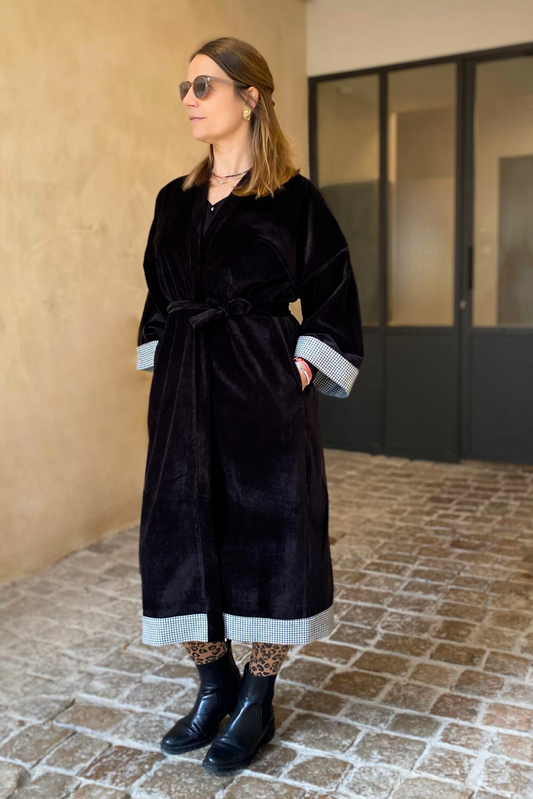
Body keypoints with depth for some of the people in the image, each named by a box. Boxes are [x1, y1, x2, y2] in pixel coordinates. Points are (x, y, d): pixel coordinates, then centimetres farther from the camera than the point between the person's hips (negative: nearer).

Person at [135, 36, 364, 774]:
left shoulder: (293, 197, -2)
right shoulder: (175, 200, 13)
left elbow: (333, 291, 1)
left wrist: (306, 364, -8)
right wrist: (163, 364, 9)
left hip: (264, 389, -5)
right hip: (185, 391, 5)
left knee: (268, 532, 1)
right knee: (180, 534, 6)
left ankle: (258, 702, 20)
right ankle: (216, 684, 27)